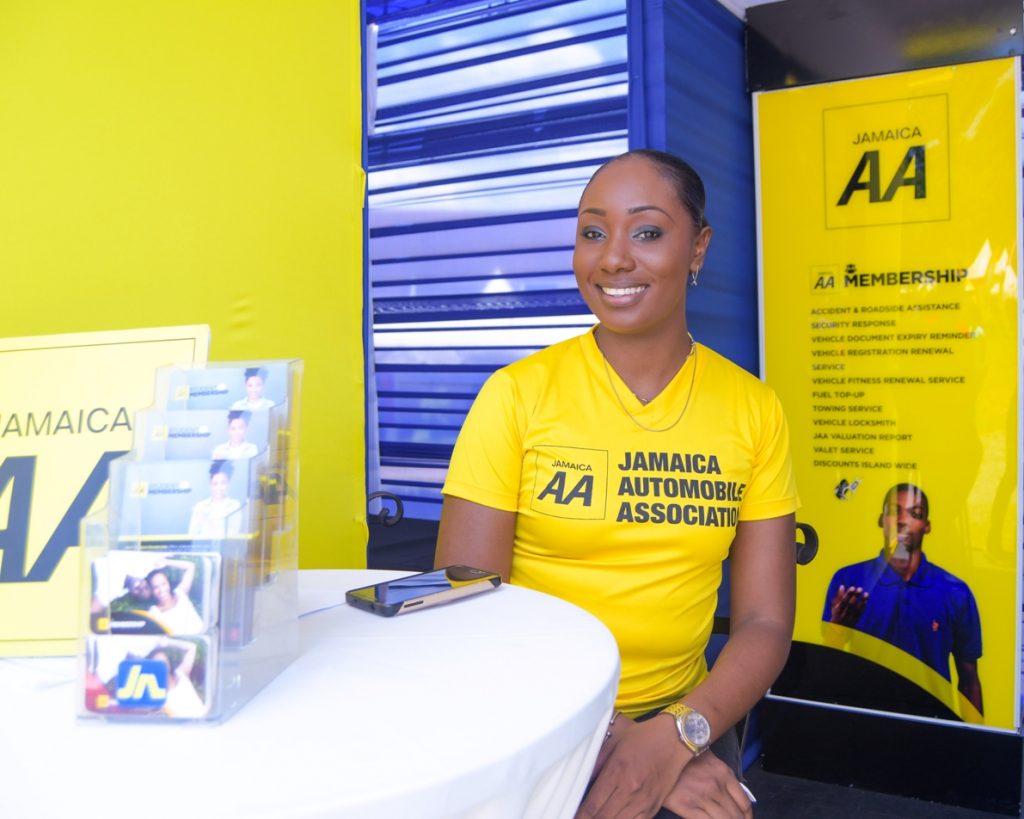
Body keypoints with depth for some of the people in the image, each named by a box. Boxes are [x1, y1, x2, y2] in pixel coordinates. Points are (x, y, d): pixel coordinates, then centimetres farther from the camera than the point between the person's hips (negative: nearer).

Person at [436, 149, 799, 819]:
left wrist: (675, 737, -15)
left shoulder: (753, 410, 0)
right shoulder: (518, 395, -7)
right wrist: (607, 743, -17)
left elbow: (766, 623, 1)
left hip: (682, 717, 2)